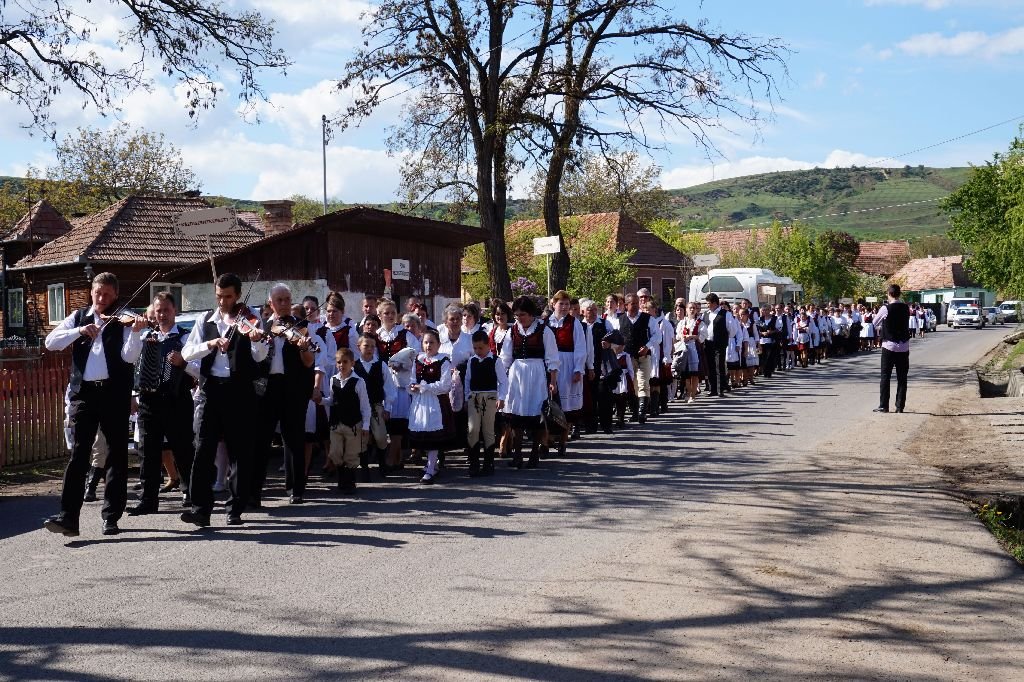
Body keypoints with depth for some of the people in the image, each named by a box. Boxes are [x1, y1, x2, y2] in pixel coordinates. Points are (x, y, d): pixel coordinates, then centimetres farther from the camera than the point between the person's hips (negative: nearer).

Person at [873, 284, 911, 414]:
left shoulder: (886, 308, -11)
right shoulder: (906, 308, 2)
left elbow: (875, 323, 3)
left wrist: (880, 328, 25)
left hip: (889, 346, -4)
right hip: (904, 347, 4)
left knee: (885, 376, 2)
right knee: (902, 377, 7)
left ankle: (883, 405, 0)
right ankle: (900, 406, 7)